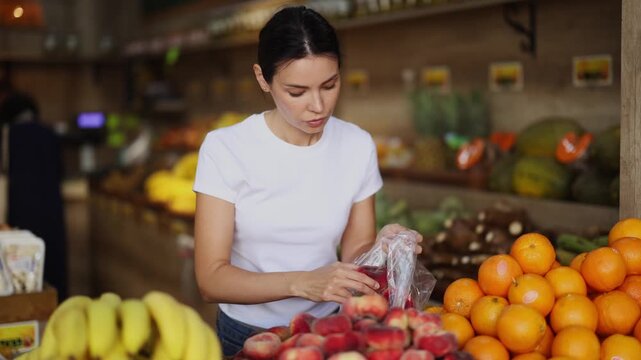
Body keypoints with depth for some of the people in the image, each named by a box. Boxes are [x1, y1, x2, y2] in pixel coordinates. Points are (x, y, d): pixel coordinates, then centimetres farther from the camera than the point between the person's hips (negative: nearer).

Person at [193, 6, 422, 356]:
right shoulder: (225, 148, -14)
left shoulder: (358, 146, -5)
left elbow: (353, 250, 1)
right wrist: (302, 283, -31)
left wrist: (381, 248, -21)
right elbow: (211, 278, -17)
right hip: (246, 336, -2)